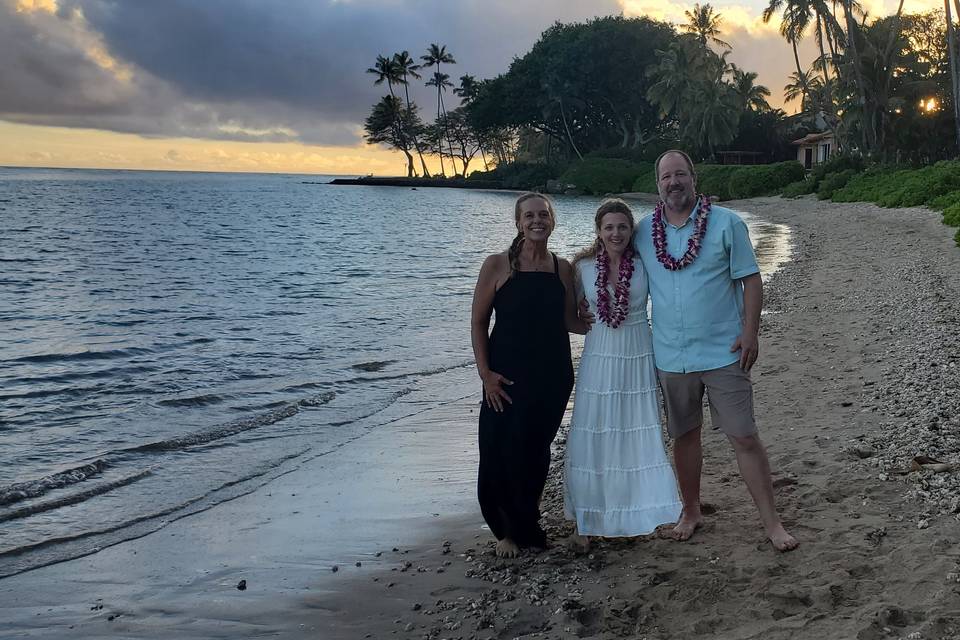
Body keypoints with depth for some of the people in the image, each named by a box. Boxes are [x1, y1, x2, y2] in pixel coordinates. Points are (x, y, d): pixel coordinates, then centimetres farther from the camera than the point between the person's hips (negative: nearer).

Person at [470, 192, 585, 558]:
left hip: (552, 374, 3)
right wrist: (485, 372, -9)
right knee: (503, 453, -1)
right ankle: (506, 530, 20)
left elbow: (570, 321, 9)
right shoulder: (497, 266, -4)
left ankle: (526, 524, 29)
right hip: (508, 375, -2)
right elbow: (478, 322, -3)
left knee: (537, 451, 8)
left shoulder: (562, 268, 5)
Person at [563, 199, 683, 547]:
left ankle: (636, 516, 20)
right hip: (598, 359, 1)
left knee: (640, 437, 3)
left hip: (638, 359, 0)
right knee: (591, 439, 3)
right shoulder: (583, 265, -1)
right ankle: (586, 521, 17)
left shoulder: (645, 264, -4)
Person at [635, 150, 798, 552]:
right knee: (684, 436, 14)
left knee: (744, 438, -1)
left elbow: (750, 279, -4)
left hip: (723, 353, -3)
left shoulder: (727, 224, -4)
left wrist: (750, 332, -12)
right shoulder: (643, 232, 4)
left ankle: (771, 521, 10)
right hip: (670, 356, 3)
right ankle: (690, 513, 30)